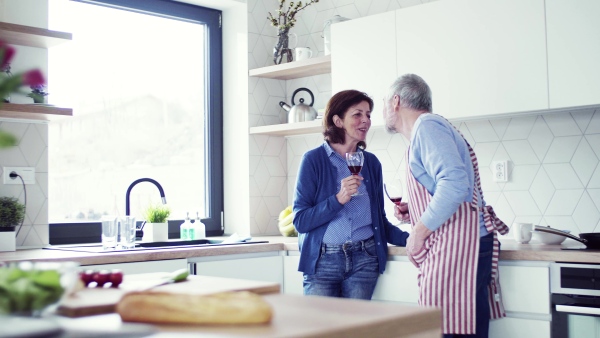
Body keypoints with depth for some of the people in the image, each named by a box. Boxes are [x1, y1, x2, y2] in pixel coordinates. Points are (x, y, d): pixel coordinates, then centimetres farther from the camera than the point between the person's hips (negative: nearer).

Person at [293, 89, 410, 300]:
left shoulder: (371, 163, 10)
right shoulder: (314, 160, -3)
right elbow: (300, 221, -8)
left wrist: (407, 239, 0)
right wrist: (338, 199, -19)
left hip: (364, 261, 3)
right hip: (323, 261, -3)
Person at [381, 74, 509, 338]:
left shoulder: (427, 126, -8)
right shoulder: (425, 128, 23)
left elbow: (454, 184, -23)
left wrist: (419, 231, -14)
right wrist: (412, 212, 16)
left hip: (458, 246, -10)